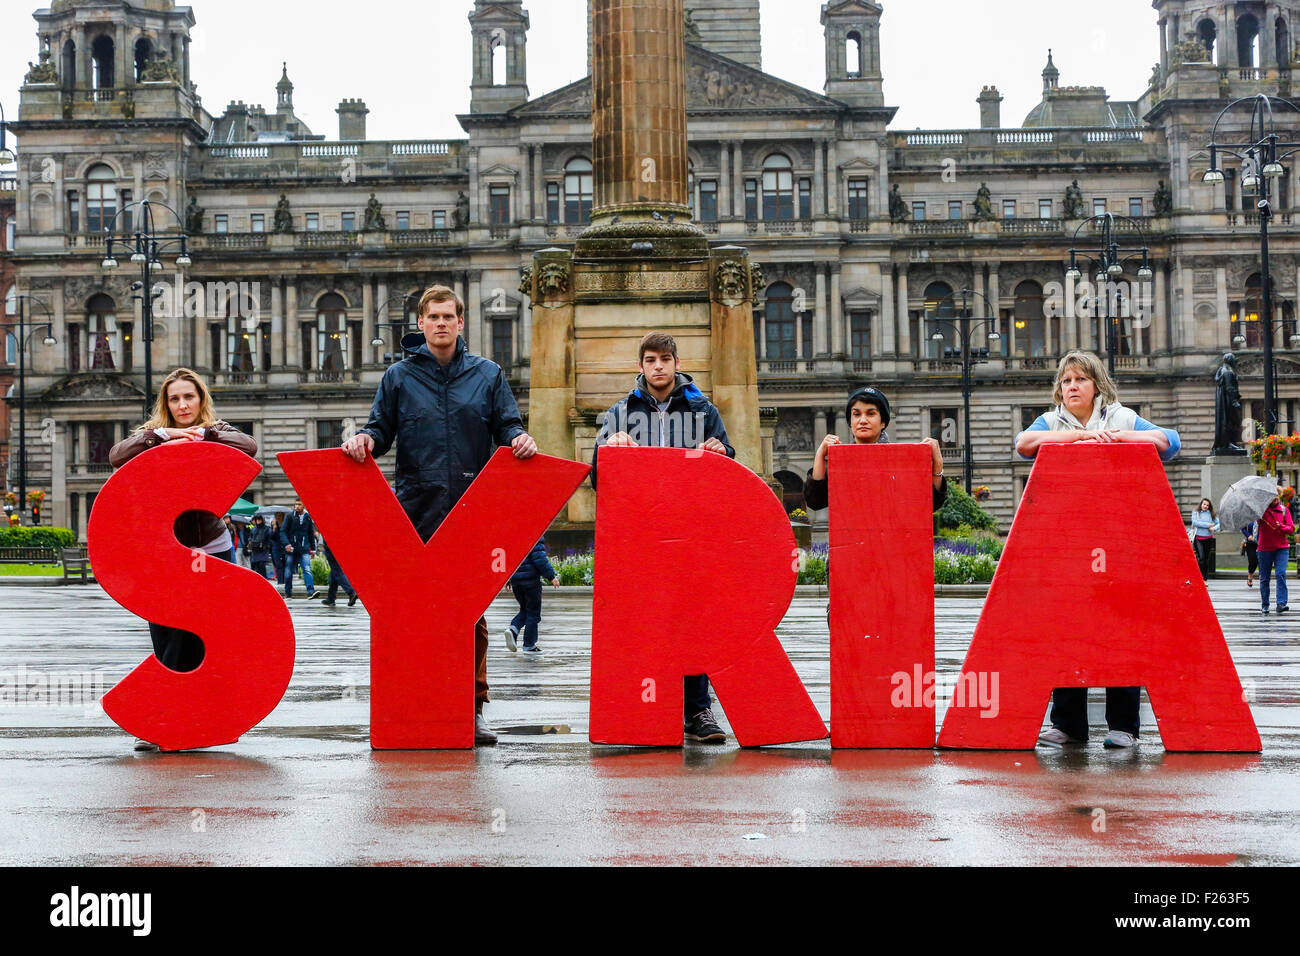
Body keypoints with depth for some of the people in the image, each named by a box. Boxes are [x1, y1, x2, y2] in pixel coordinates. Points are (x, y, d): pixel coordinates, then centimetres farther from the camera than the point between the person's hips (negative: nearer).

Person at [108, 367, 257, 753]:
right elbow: (118, 456, -12)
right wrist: (163, 434, -17)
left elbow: (248, 446, -14)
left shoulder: (217, 432, 7)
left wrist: (201, 434, -17)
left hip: (211, 549, 0)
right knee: (165, 641, -2)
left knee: (195, 641, -5)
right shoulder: (151, 435, 7)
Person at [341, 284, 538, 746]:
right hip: (415, 510, 0)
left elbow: (507, 426, 10)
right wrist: (366, 439, -11)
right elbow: (382, 428, 11)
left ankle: (473, 707, 6)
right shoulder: (399, 376, 12)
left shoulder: (487, 374, 13)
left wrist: (520, 439, -11)